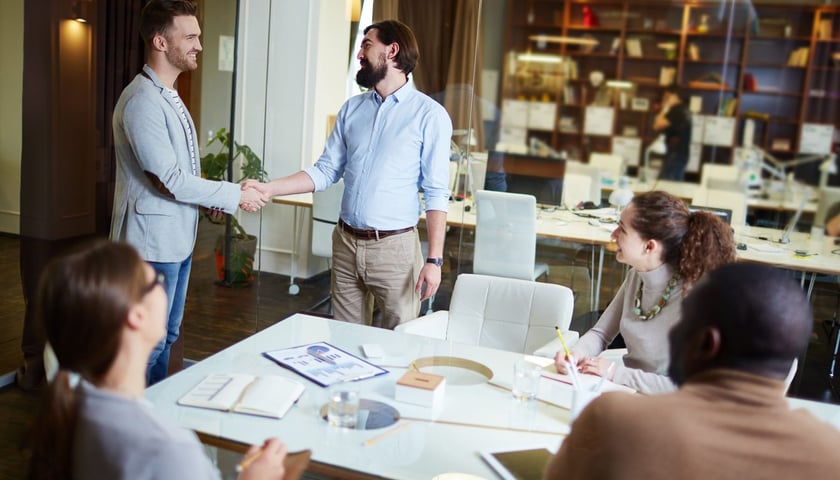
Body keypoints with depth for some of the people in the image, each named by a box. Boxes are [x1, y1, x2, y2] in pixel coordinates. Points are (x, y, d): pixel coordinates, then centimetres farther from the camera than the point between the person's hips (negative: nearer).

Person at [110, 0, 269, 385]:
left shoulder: (169, 96, 12)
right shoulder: (142, 101, -19)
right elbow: (169, 179, -22)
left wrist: (214, 199, 2)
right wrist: (235, 196, -15)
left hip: (177, 238, 10)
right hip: (154, 241, -10)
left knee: (167, 335, 18)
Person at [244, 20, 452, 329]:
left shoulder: (429, 115, -7)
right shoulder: (352, 108, 9)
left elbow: (436, 193, -9)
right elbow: (326, 171, 9)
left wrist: (434, 260, -13)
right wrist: (269, 188, -3)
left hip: (394, 247, -5)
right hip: (345, 243, 5)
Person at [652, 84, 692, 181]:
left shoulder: (676, 110, -14)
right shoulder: (684, 109, 16)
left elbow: (657, 126, -19)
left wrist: (665, 108, -9)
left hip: (675, 154, -10)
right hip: (682, 154, 10)